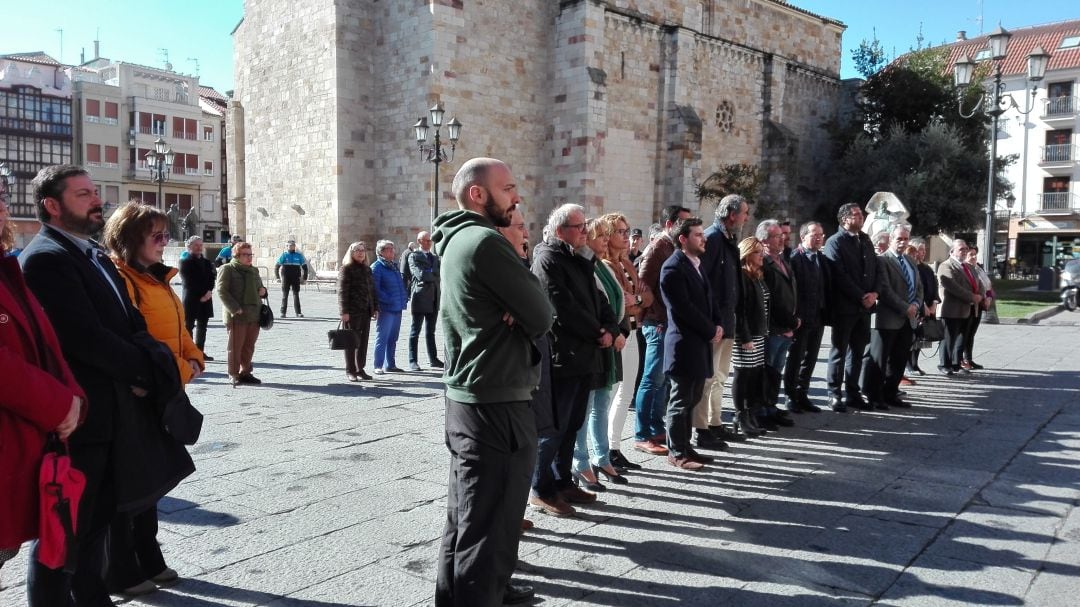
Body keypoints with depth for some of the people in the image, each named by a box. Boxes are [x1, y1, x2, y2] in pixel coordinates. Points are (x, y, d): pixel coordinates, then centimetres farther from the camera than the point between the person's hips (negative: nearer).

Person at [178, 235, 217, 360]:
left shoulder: (207, 262, 16)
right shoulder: (185, 262, -2)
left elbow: (212, 278, 8)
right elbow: (188, 282, -9)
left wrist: (209, 292, -10)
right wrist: (201, 295, -12)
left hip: (206, 300, 6)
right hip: (191, 300, -6)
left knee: (202, 327, 8)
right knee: (189, 326, -5)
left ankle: (200, 352, 14)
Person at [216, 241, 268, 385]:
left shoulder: (254, 271, 18)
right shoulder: (227, 269, -3)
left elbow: (259, 289, 30)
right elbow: (222, 291, -11)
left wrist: (263, 291, 5)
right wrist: (235, 309, -19)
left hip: (254, 315, 6)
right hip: (236, 315, -6)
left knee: (249, 346, 10)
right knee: (235, 346, -1)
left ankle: (246, 372, 20)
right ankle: (234, 375, 7)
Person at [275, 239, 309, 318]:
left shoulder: (299, 255, 5)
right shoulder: (283, 255, 1)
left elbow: (304, 267, 10)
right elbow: (276, 266, 3)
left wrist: (304, 278, 4)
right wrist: (277, 277, -4)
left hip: (296, 279, 1)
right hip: (285, 278, -1)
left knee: (296, 295, -1)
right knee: (284, 295, 4)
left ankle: (298, 312, 0)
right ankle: (283, 312, 8)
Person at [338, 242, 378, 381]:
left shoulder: (367, 270, 16)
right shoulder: (346, 269, -4)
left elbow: (372, 290, 19)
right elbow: (342, 291, -10)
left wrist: (375, 308, 12)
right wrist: (344, 311, -17)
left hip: (366, 311, 6)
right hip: (352, 311, -6)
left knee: (364, 340, 8)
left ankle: (360, 369, 16)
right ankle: (350, 370, 6)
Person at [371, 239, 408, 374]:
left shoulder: (394, 265, 17)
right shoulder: (376, 267, -8)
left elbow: (401, 283, 24)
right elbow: (375, 289, -14)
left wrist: (404, 297, 10)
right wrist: (388, 300, -19)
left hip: (397, 308, 8)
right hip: (385, 309, -8)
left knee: (392, 339, 14)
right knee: (382, 338, -5)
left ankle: (390, 365, 22)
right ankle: (378, 366, 0)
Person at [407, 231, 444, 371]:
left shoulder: (435, 257, 18)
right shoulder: (414, 257, -3)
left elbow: (439, 273, 9)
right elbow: (420, 275, -16)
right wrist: (435, 273, -5)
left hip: (434, 299, 6)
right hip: (420, 297, -6)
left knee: (431, 331, 13)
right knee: (415, 331, -1)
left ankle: (433, 359, 19)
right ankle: (412, 361, 2)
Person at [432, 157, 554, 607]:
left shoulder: (459, 240, 14)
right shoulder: (486, 241, -17)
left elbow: (514, 302, 11)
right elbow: (542, 316, -17)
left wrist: (513, 313, -9)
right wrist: (525, 314, 2)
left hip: (466, 394, 11)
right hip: (496, 402, -11)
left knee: (468, 511, 23)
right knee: (488, 521, -2)